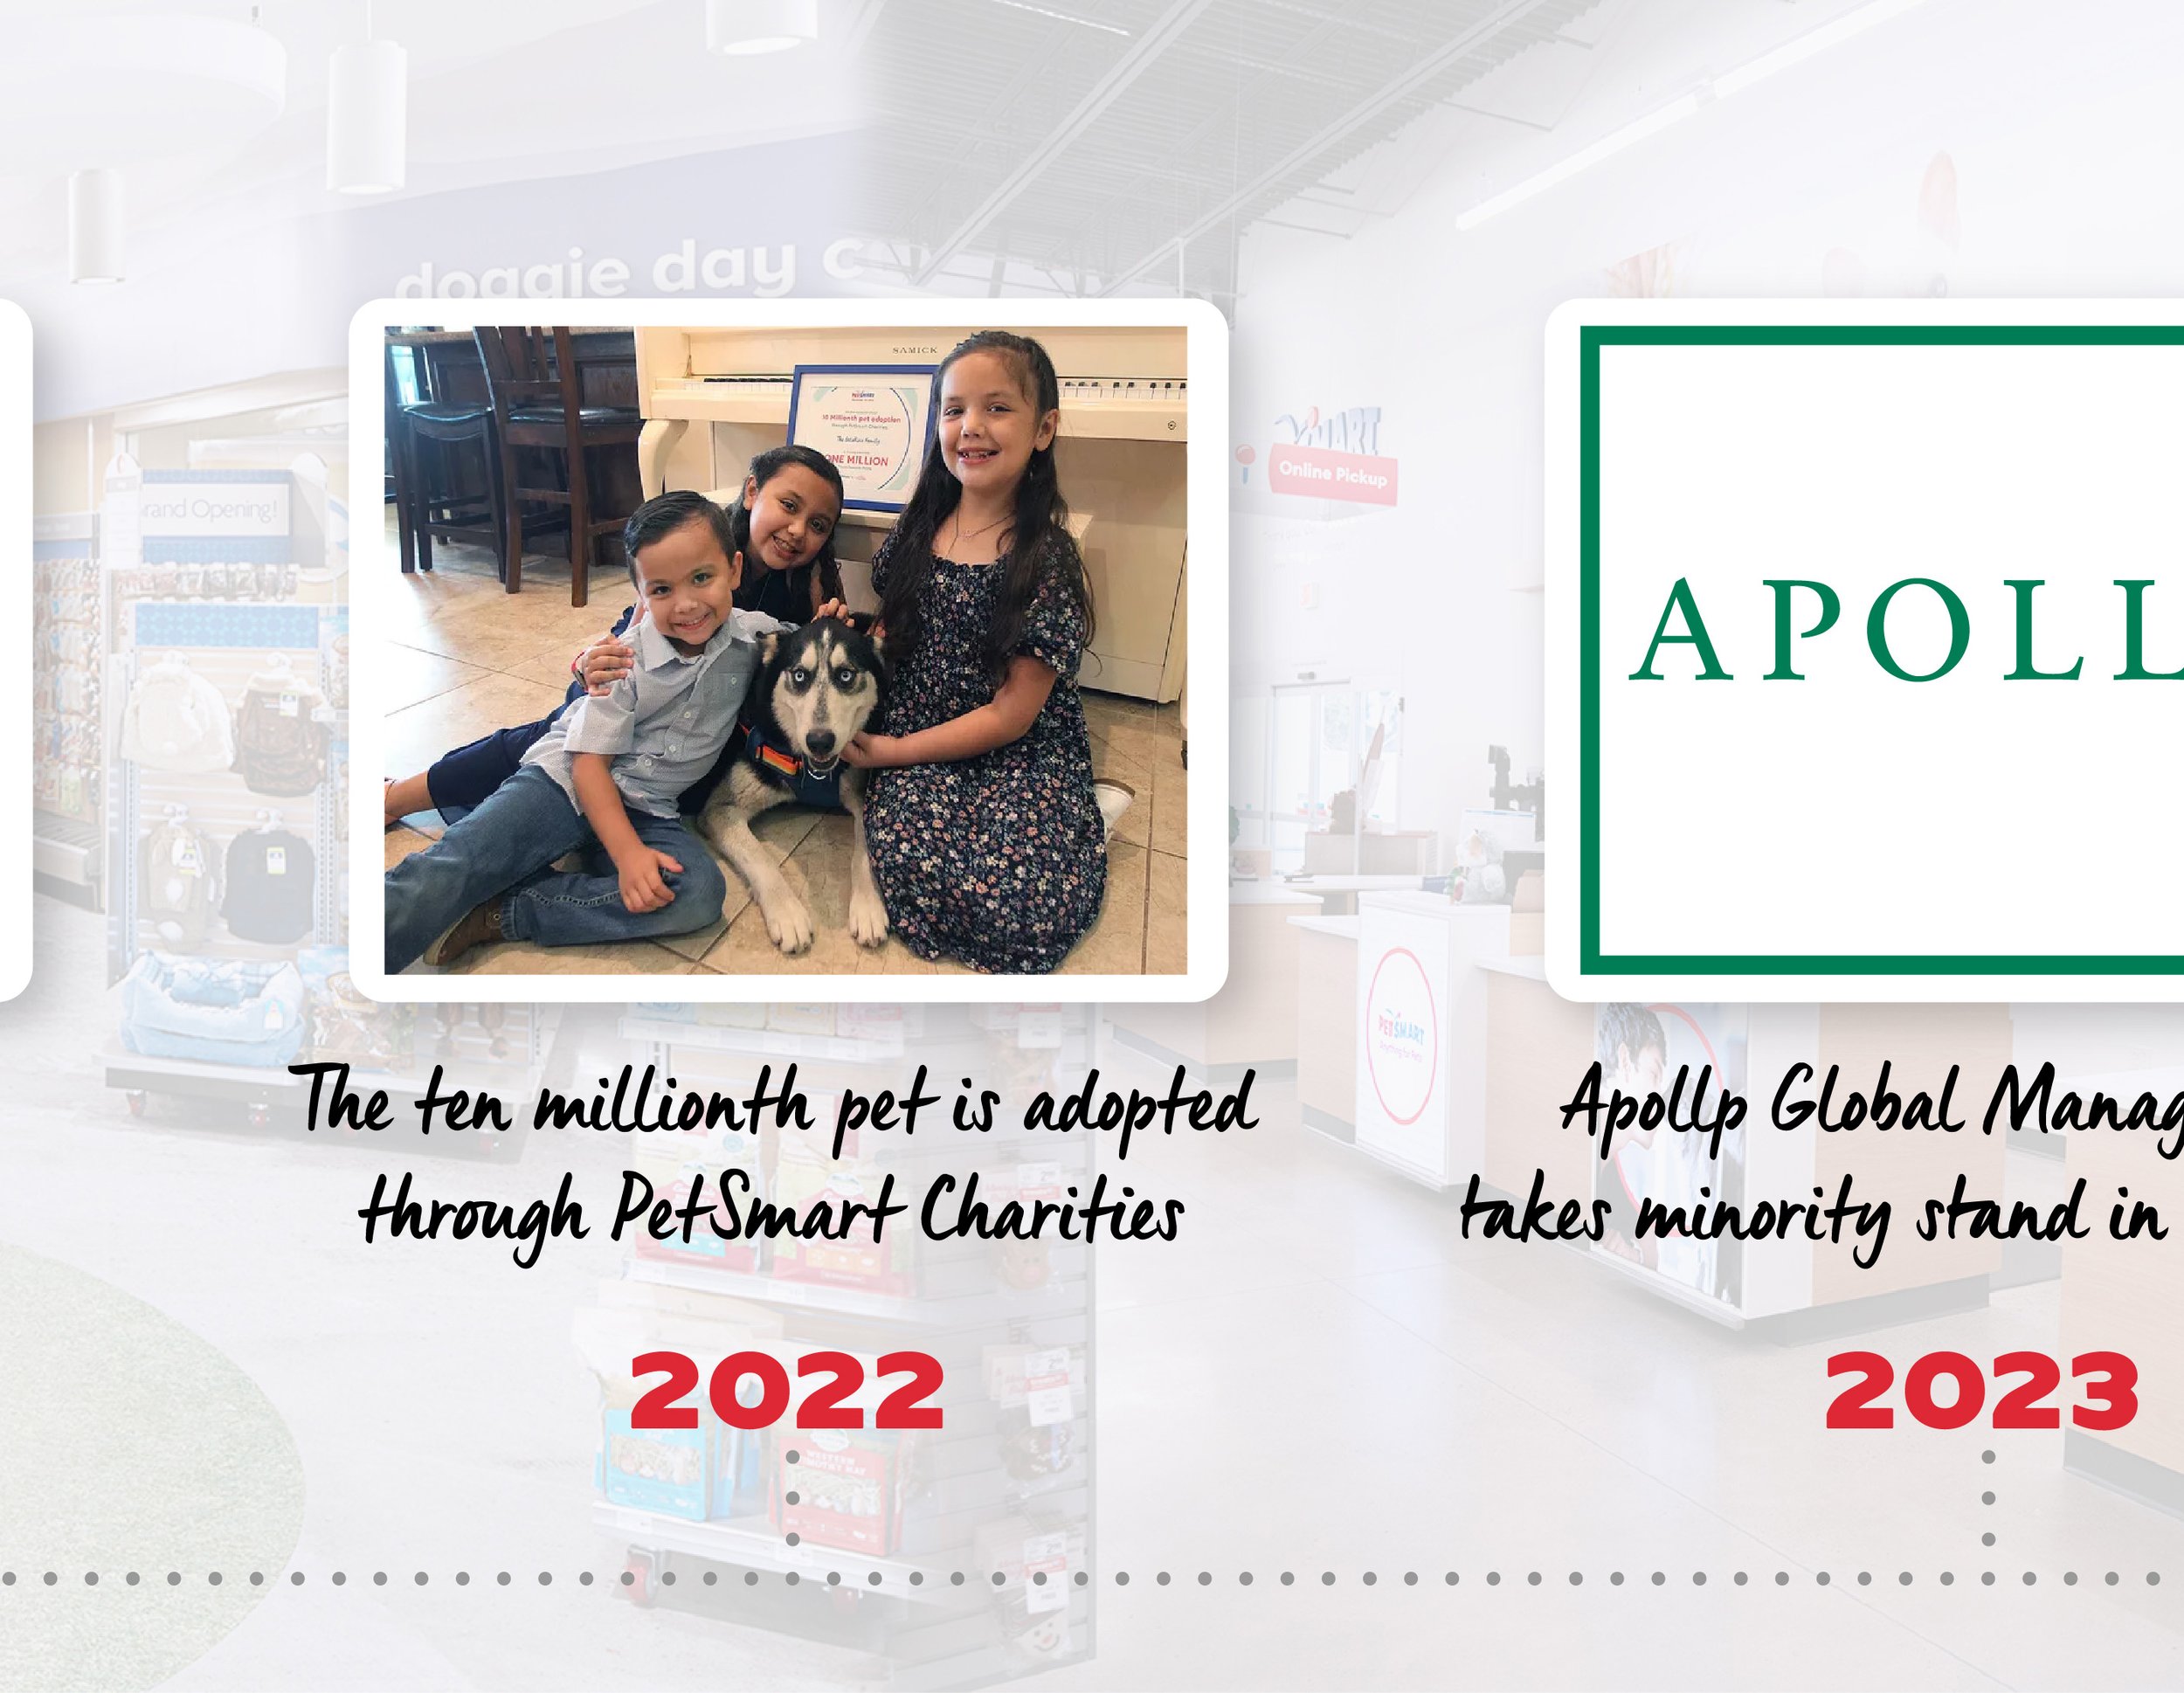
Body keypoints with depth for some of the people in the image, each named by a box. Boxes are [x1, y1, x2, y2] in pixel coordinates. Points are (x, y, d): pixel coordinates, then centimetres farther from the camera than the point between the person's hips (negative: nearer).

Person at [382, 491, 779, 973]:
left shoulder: (755, 635, -6)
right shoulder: (628, 659, -13)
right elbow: (589, 761, -12)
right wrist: (629, 854, -27)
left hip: (646, 809, 2)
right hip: (568, 777, -2)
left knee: (702, 893, -29)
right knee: (455, 863, -27)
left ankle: (496, 915, -26)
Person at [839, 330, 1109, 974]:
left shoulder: (1046, 561, -11)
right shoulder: (917, 531, 4)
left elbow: (1012, 715, -12)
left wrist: (896, 750, -9)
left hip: (1020, 756, -3)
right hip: (914, 737, 3)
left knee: (1020, 909, -24)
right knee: (916, 870, -28)